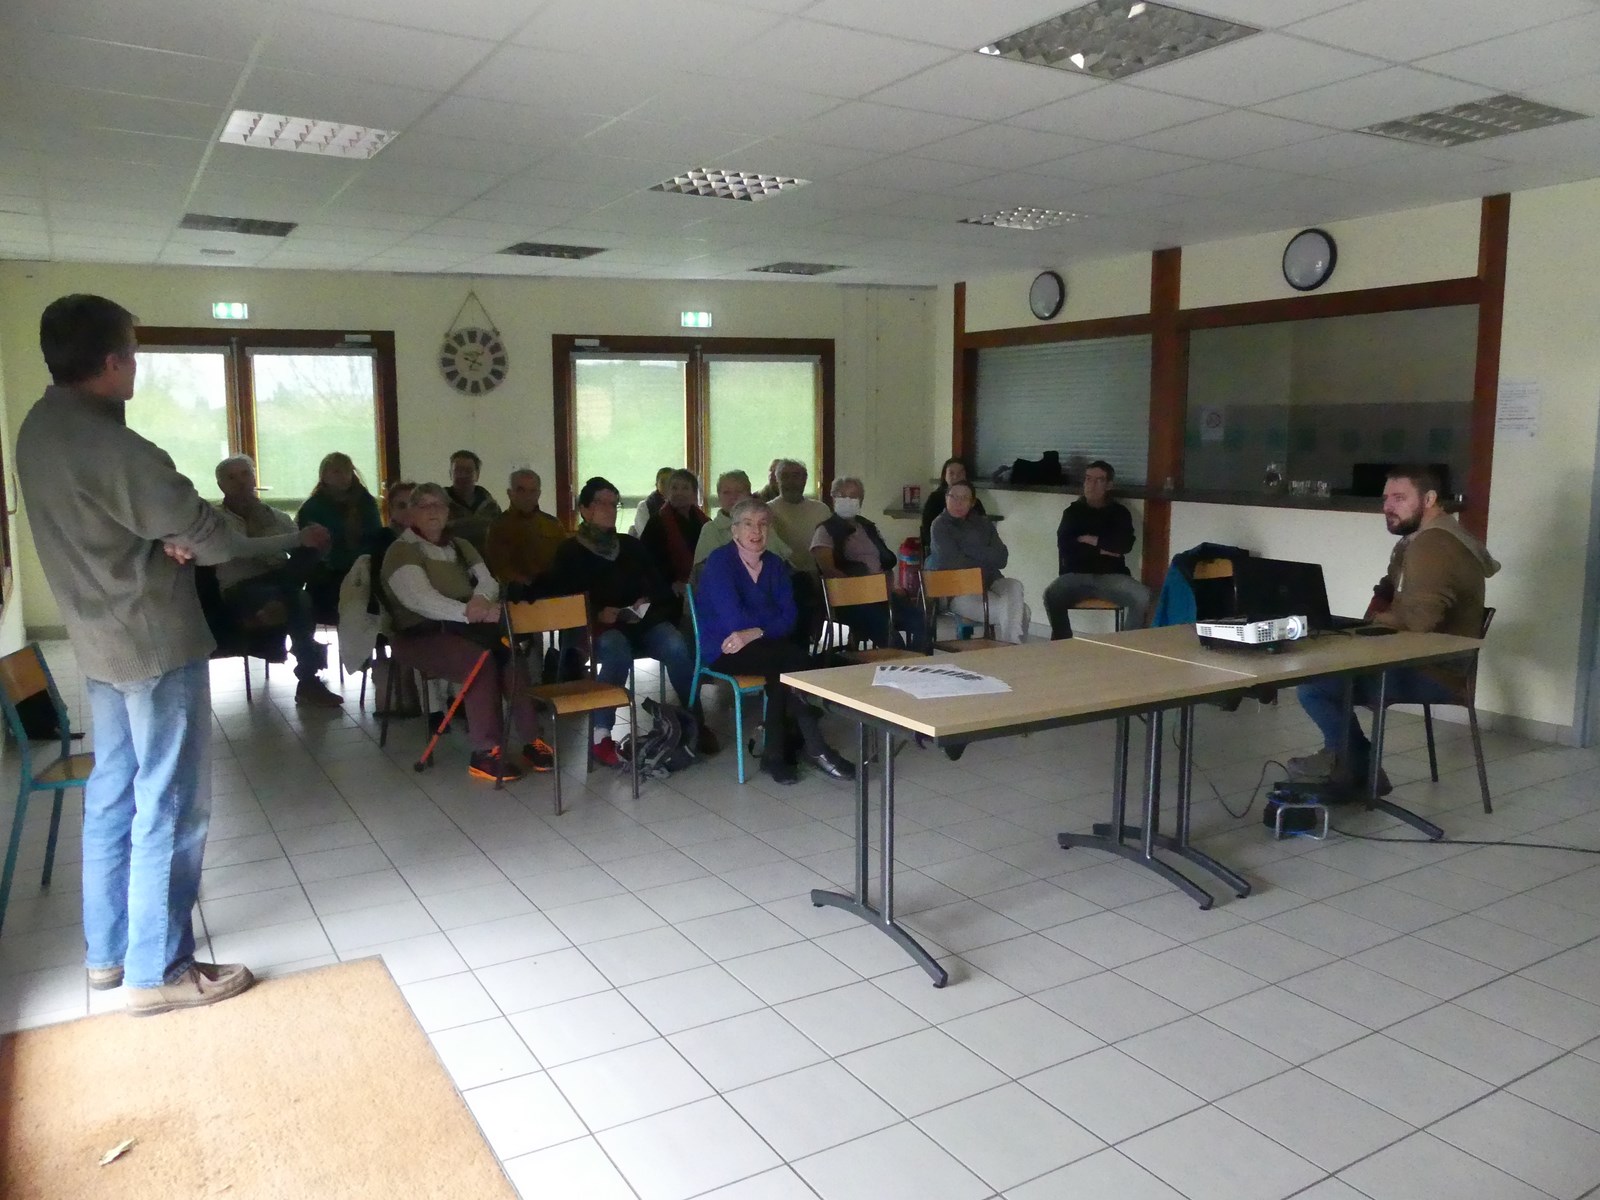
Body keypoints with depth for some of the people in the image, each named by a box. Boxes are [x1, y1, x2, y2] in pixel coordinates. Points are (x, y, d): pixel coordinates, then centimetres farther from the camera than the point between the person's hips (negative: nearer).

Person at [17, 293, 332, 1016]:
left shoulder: (40, 428, 6)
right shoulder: (110, 445, -24)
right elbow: (209, 535, -18)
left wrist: (166, 537, -8)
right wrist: (299, 537, -3)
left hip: (100, 638, 10)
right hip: (155, 641, -10)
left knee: (112, 794, 17)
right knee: (170, 806, -1)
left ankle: (107, 951, 28)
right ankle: (157, 972, 8)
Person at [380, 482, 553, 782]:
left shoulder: (460, 546, 20)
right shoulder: (402, 551, -1)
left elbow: (488, 582, 7)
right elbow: (421, 600, -17)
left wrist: (481, 600, -18)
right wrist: (468, 611, -32)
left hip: (465, 627, 5)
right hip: (421, 634, -5)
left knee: (513, 649, -25)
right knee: (480, 660, -33)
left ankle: (532, 740, -20)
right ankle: (485, 754, -29)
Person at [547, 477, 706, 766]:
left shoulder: (630, 545, 19)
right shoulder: (570, 552, 8)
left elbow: (659, 584, 18)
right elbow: (560, 599, -1)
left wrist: (647, 600, -5)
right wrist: (597, 613, -15)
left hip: (641, 622, 3)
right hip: (597, 626, -3)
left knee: (676, 647, -28)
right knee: (616, 650, -39)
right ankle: (600, 735, -37)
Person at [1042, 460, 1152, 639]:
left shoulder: (1119, 512, 11)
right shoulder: (1072, 511, 11)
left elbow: (1124, 544, -8)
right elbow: (1065, 547, -5)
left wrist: (1089, 540, -2)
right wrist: (1102, 549, -6)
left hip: (1111, 576, 1)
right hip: (1076, 575, 0)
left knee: (1144, 598, -28)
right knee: (1051, 595, -33)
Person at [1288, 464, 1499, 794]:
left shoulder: (1432, 545, -22)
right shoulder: (1422, 538, 15)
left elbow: (1419, 619, -31)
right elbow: (1388, 592, 21)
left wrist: (1376, 621, -12)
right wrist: (1374, 623, 1)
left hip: (1436, 672, -11)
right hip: (1421, 662, 11)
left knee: (1313, 685, -19)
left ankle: (1363, 771, 2)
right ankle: (1345, 757, 19)